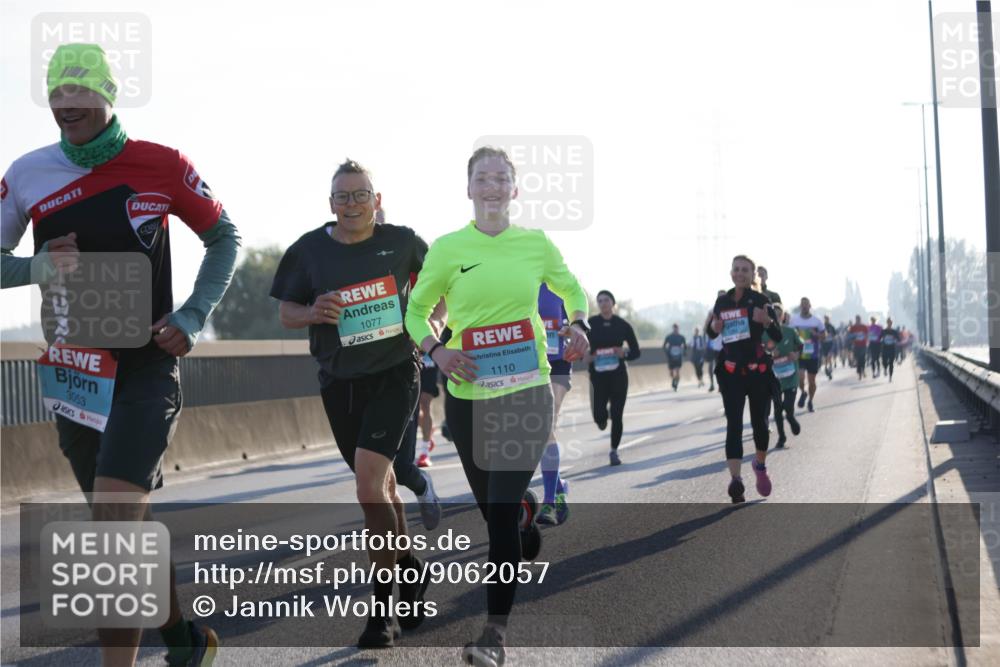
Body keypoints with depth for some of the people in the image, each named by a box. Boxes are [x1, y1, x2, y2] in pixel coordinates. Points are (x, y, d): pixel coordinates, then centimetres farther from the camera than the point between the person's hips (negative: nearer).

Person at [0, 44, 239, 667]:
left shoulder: (162, 165, -7)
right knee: (129, 524, 17)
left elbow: (224, 238, 5)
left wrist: (193, 318, -6)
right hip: (73, 374, 5)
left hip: (147, 370, -5)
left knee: (115, 526, -18)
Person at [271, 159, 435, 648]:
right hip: (339, 382, 3)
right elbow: (286, 313, 4)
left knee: (369, 484, -18)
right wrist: (312, 313, -16)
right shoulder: (309, 250, -1)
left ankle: (383, 608, -9)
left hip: (394, 374, -3)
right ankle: (408, 566, 39)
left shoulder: (401, 241, -3)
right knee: (379, 484, 15)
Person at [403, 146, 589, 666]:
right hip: (468, 395, 2)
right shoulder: (448, 248, -1)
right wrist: (435, 350, -10)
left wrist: (578, 324, -3)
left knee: (503, 508, -11)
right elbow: (416, 311, 9)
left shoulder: (537, 243, 1)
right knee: (490, 506, 11)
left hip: (526, 392, -1)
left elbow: (572, 290, 18)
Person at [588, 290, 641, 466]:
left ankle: (614, 451, 14)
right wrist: (585, 357, -15)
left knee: (617, 416, -3)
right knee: (599, 416, -7)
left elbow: (636, 352, 4)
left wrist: (625, 354, -17)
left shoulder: (623, 325, -1)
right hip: (598, 376, 0)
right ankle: (602, 418, 32)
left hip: (618, 375, 0)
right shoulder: (590, 324, -2)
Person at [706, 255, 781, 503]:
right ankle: (736, 479, -19)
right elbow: (712, 333, 18)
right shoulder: (722, 301, 6)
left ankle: (760, 465, 37)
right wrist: (714, 327, -5)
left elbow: (778, 336, -6)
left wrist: (767, 321, -26)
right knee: (734, 424, -10)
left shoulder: (760, 300, -3)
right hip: (731, 371, 1)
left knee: (759, 422, 10)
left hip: (758, 370, -1)